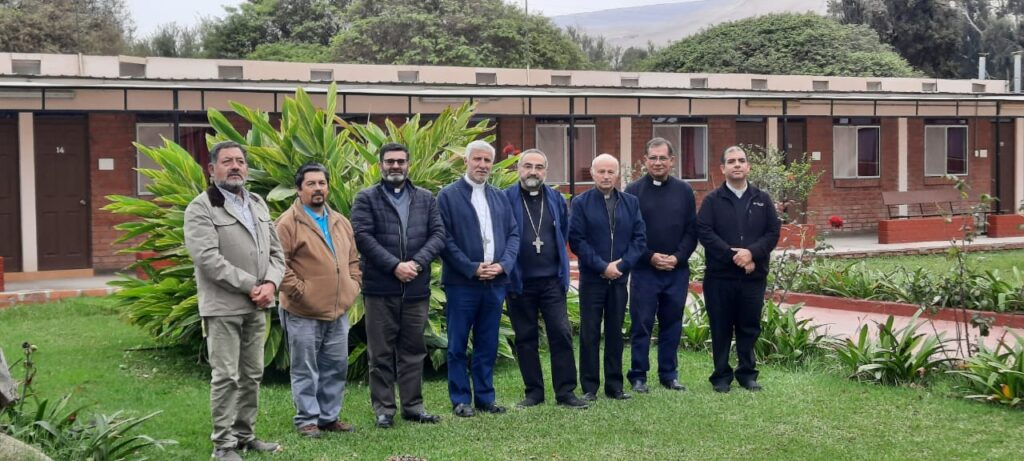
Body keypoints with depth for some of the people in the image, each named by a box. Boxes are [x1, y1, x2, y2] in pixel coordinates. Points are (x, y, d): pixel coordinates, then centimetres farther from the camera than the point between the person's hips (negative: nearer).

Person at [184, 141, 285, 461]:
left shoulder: (258, 204, 16)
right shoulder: (201, 208, -6)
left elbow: (275, 251, 14)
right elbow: (208, 258, -17)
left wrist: (270, 284, -6)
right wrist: (251, 286, -16)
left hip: (256, 306, 7)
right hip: (223, 306, -7)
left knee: (252, 375, 12)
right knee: (226, 377, -5)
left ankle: (245, 435, 22)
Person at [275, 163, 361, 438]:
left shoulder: (341, 223, 13)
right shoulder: (288, 223, -9)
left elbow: (353, 260, 21)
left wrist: (352, 286, 8)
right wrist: (299, 291, -14)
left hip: (338, 311, 6)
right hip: (302, 313, -6)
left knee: (336, 368, 12)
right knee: (305, 370, 2)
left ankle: (329, 417, 22)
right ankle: (307, 419, 12)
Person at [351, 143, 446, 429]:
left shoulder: (426, 199, 12)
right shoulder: (366, 199, 3)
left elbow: (438, 234, 4)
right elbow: (363, 236, -8)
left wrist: (417, 262, -12)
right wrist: (394, 265, -16)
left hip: (416, 287, 3)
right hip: (380, 287, -3)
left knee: (413, 349, 9)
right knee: (381, 352, 3)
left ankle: (413, 405, 17)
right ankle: (384, 408, 9)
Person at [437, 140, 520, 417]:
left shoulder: (500, 197, 14)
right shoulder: (448, 196, -1)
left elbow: (513, 234, 12)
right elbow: (445, 239, -8)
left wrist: (503, 265, -5)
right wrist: (472, 268, -13)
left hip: (495, 282, 4)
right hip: (461, 282, -4)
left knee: (488, 344, 9)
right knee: (458, 345, 2)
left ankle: (485, 397, 18)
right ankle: (460, 400, 10)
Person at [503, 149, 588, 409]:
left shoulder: (556, 199, 7)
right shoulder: (505, 199, -4)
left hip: (552, 280, 2)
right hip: (519, 281, -2)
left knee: (561, 334, -4)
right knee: (525, 338, 6)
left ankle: (565, 391, 3)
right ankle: (534, 391, 15)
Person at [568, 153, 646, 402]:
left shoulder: (631, 202, 7)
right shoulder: (581, 203, -1)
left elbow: (639, 239, 3)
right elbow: (576, 240, -7)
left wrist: (621, 264, -10)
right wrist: (602, 267, -12)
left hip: (620, 278, 2)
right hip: (591, 278, -2)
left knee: (615, 332, 8)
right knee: (589, 333, 1)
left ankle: (615, 386, 15)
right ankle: (589, 388, 7)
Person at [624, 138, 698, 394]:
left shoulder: (684, 191, 7)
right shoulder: (634, 191, 0)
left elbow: (691, 230, 6)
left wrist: (678, 257, -8)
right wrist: (650, 257, -11)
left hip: (677, 270, 3)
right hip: (644, 270, -2)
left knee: (672, 324, 8)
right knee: (641, 324, 0)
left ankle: (669, 375, 18)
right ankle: (638, 376, 8)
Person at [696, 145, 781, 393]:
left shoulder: (762, 199, 9)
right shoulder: (712, 200, 2)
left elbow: (773, 233, 3)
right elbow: (704, 233, -9)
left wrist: (751, 252, -14)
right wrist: (733, 255, -17)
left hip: (754, 275, 2)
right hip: (719, 276, -2)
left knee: (750, 327, 8)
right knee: (721, 329, 3)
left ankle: (747, 373, 19)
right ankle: (721, 375, 13)